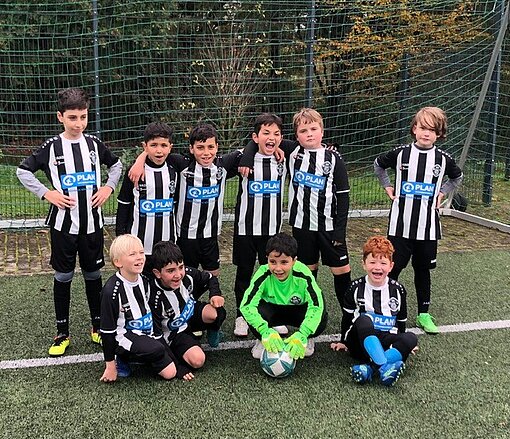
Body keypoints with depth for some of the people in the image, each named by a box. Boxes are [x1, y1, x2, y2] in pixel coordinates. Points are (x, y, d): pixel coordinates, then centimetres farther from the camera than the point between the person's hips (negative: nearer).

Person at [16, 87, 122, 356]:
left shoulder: (94, 143, 2)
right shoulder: (52, 147, -5)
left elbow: (116, 165, 18)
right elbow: (23, 171, 1)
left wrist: (109, 187, 2)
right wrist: (47, 193, -8)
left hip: (92, 222, 2)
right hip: (63, 223, -2)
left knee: (93, 274, 11)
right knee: (63, 276, 6)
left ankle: (98, 327, 25)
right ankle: (62, 333, 18)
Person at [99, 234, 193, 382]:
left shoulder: (144, 281, -1)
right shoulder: (112, 290, -22)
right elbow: (107, 330, -17)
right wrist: (110, 366, -13)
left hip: (146, 333, 7)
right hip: (123, 336, -6)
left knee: (170, 373, -3)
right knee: (156, 349, -32)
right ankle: (121, 359, -5)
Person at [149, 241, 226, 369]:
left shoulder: (188, 274, -17)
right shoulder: (155, 298, -29)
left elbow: (210, 278, 6)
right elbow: (156, 336, -22)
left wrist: (215, 294, -17)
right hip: (174, 333, -4)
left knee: (216, 312, -27)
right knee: (197, 360, -29)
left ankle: (213, 331, 7)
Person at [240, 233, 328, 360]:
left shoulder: (303, 274, -30)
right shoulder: (263, 274, -30)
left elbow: (316, 306, -36)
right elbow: (246, 305, -37)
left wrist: (302, 335, -50)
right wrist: (265, 331, -51)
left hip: (298, 310, 0)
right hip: (272, 309, 0)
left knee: (321, 318, -32)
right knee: (255, 311, -34)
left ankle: (306, 339, 2)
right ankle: (263, 341, -2)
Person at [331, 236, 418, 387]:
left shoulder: (398, 289, 2)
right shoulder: (356, 288, -3)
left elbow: (401, 321, 14)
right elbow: (347, 317, 9)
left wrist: (402, 344, 17)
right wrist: (343, 342, 13)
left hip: (385, 343, 2)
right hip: (361, 343, -2)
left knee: (411, 338, -28)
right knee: (363, 320, -35)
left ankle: (369, 368, -39)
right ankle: (384, 368, -47)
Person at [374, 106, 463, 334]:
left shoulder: (442, 159, -1)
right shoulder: (401, 153, -5)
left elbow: (457, 177, 20)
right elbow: (378, 164, 14)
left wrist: (442, 193, 10)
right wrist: (388, 187, 9)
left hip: (427, 227, 2)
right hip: (400, 224, -1)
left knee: (423, 269, 13)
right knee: (393, 267, 4)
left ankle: (424, 313, 24)